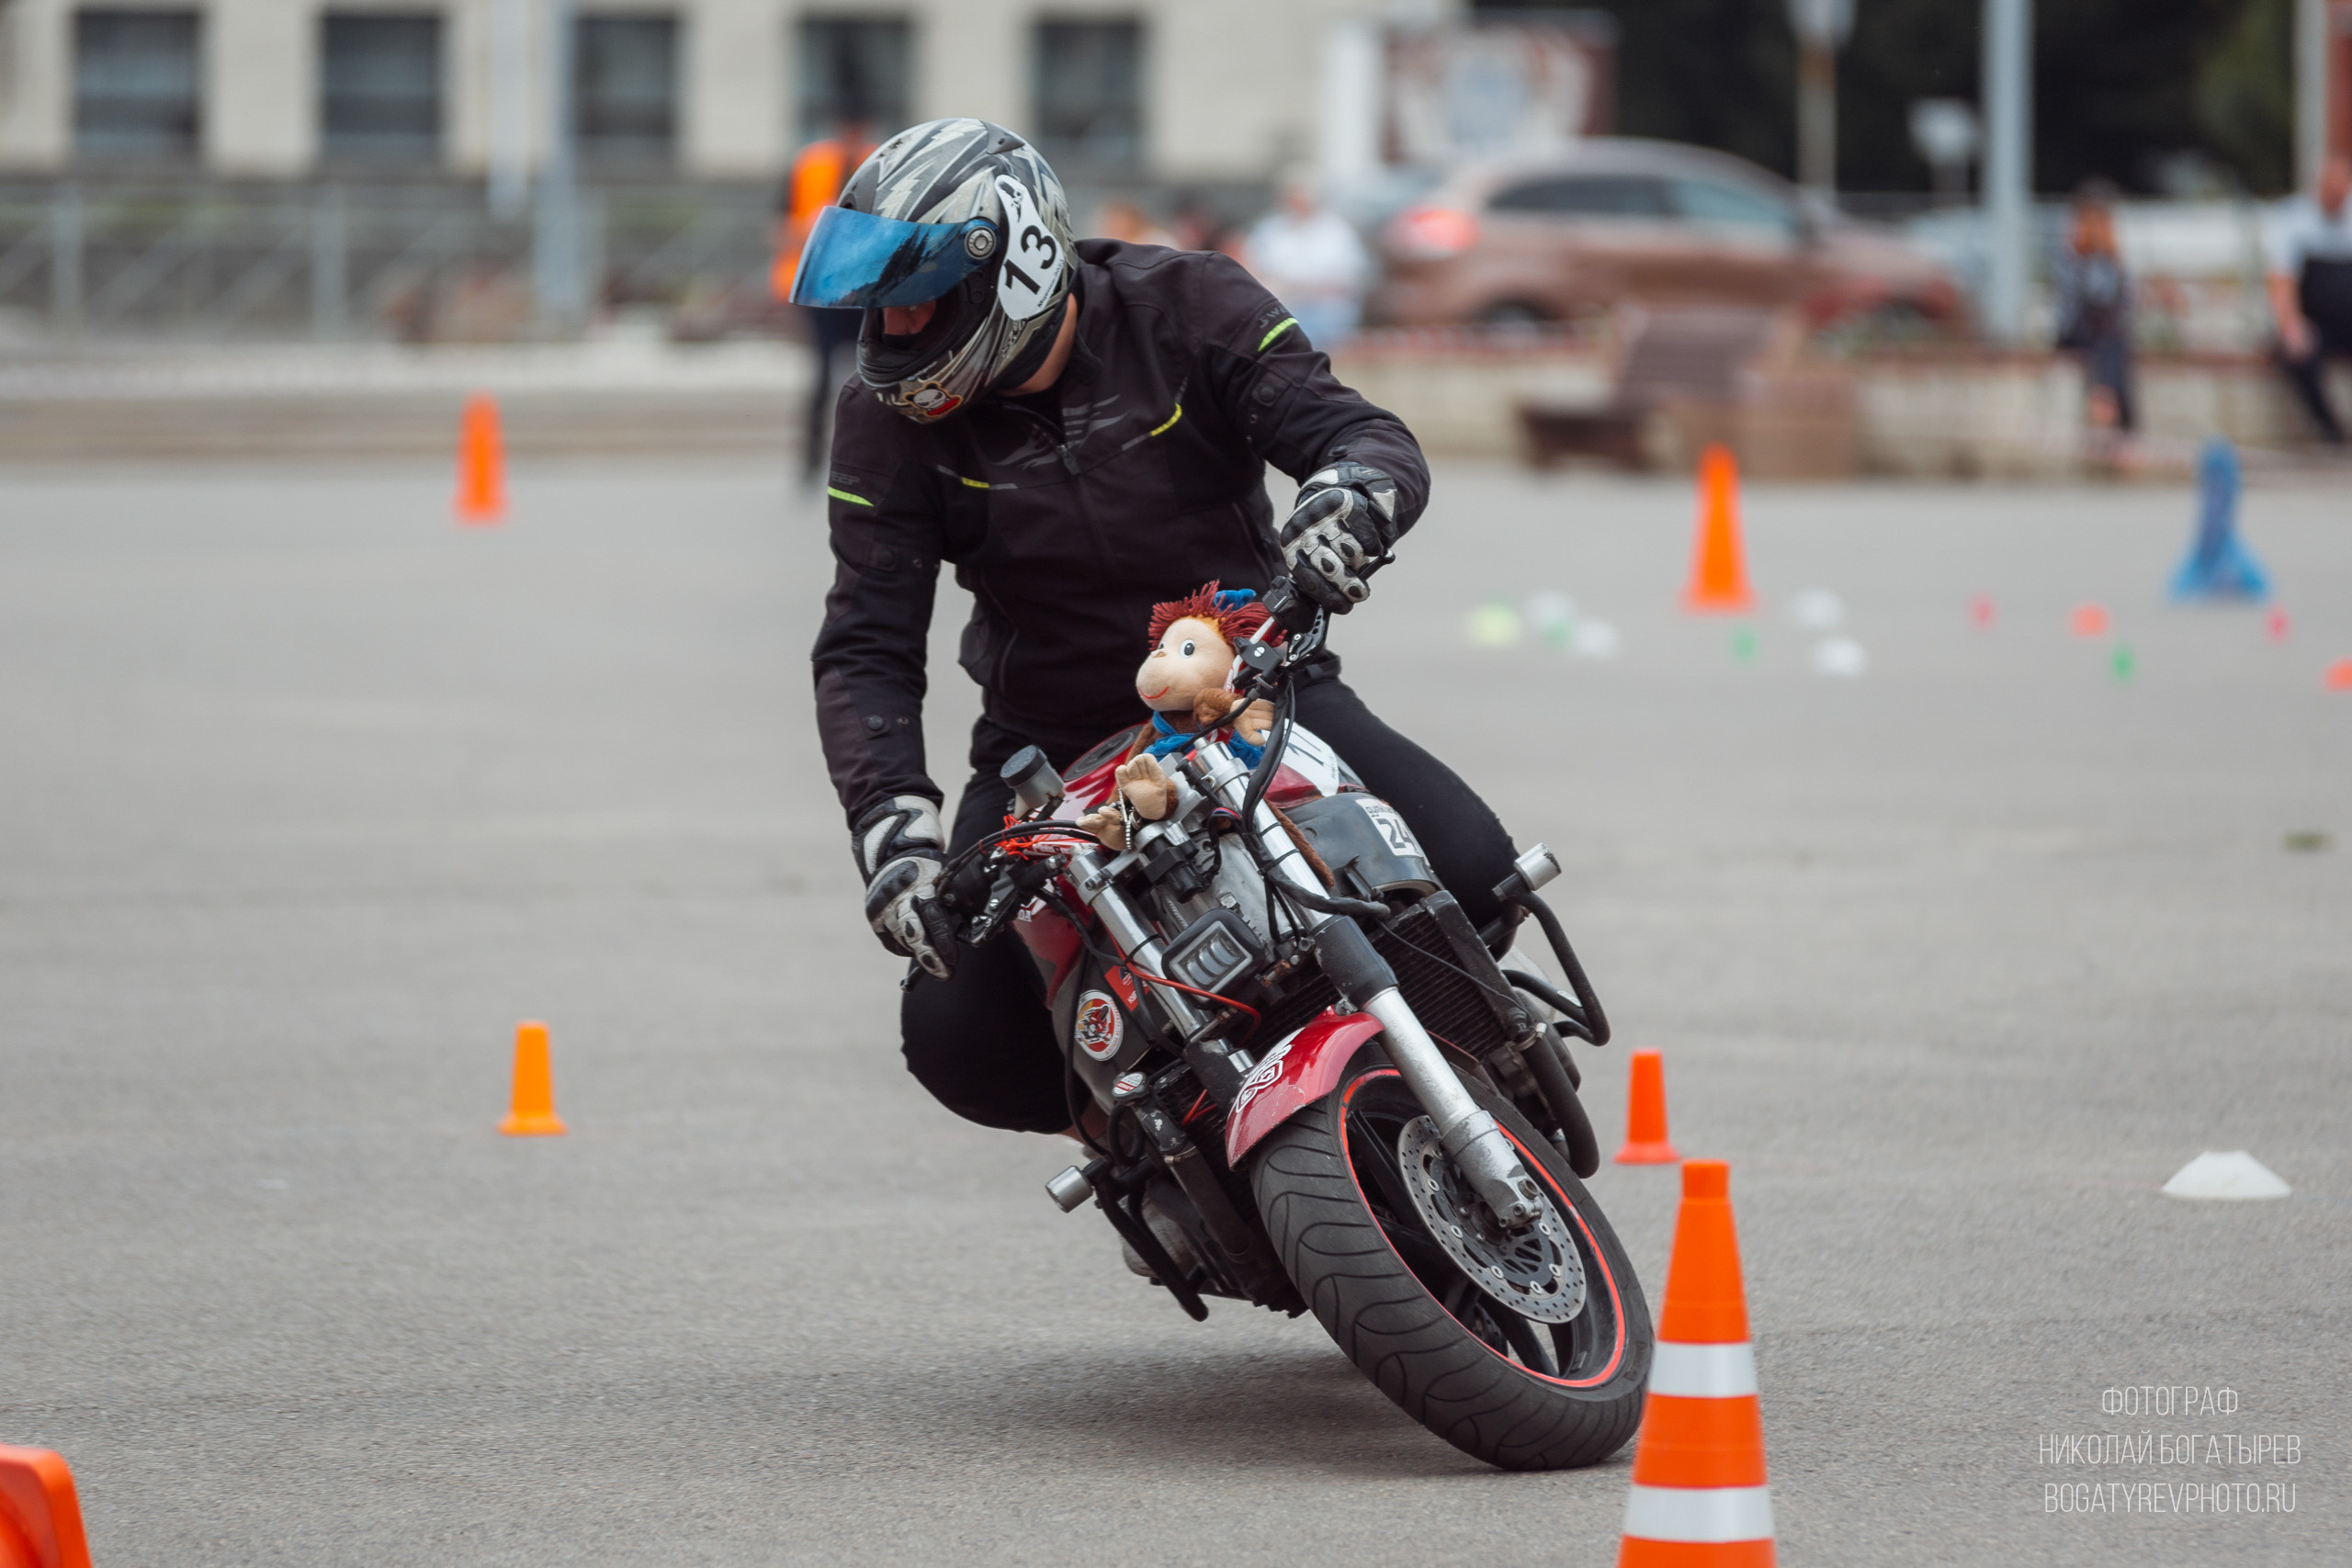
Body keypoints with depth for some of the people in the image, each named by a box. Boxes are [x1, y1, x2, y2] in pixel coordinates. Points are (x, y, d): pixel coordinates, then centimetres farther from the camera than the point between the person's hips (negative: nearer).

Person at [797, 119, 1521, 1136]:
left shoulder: (1183, 308, -13)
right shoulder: (889, 421, -10)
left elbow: (1372, 439, -19)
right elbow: (866, 649, -11)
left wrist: (1342, 507, -45)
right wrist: (889, 824, -28)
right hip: (1047, 742, 1)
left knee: (1467, 871, -24)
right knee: (959, 1042, -18)